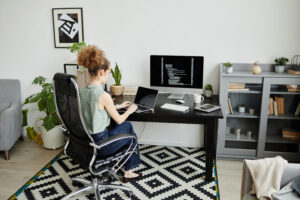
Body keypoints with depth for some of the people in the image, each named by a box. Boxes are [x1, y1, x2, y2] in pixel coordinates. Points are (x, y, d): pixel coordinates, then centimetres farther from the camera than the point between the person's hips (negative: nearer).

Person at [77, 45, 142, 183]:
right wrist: (130, 110, 9)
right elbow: (119, 120, -11)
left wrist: (119, 106, 22)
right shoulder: (103, 95, -24)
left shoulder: (82, 91, 1)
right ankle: (128, 173, 33)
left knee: (127, 125, 24)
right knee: (129, 130, 19)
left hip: (85, 141, 8)